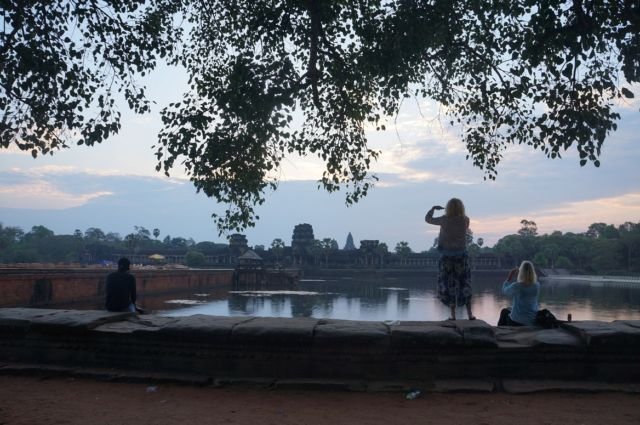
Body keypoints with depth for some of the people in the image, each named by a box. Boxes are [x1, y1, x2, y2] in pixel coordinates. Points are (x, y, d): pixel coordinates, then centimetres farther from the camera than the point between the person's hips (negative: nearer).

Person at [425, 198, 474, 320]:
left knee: (449, 285, 6)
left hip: (447, 256, -1)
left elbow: (428, 219, 3)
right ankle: (469, 314, 10)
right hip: (461, 255, 1)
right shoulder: (465, 220, -5)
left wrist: (433, 208, 20)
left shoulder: (444, 220, -9)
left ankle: (453, 315, 5)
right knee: (465, 284, 11)